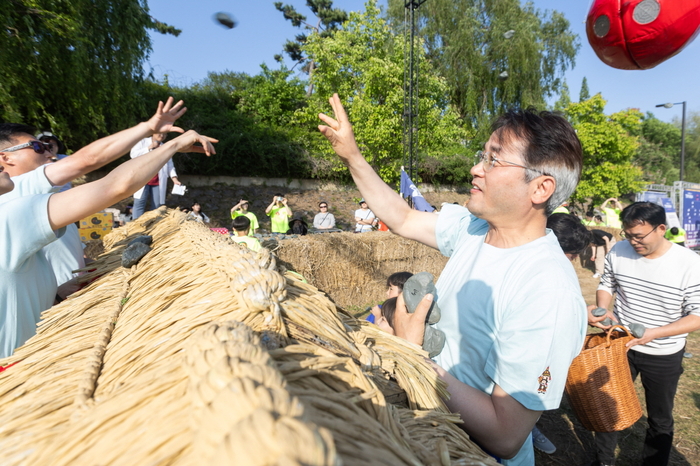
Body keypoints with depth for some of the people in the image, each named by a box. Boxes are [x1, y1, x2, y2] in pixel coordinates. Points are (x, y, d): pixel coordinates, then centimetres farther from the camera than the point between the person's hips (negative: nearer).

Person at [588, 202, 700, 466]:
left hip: (664, 357, -2)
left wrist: (654, 333, -30)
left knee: (660, 419, 18)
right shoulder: (618, 252, -11)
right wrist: (602, 309, -16)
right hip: (620, 346, 3)